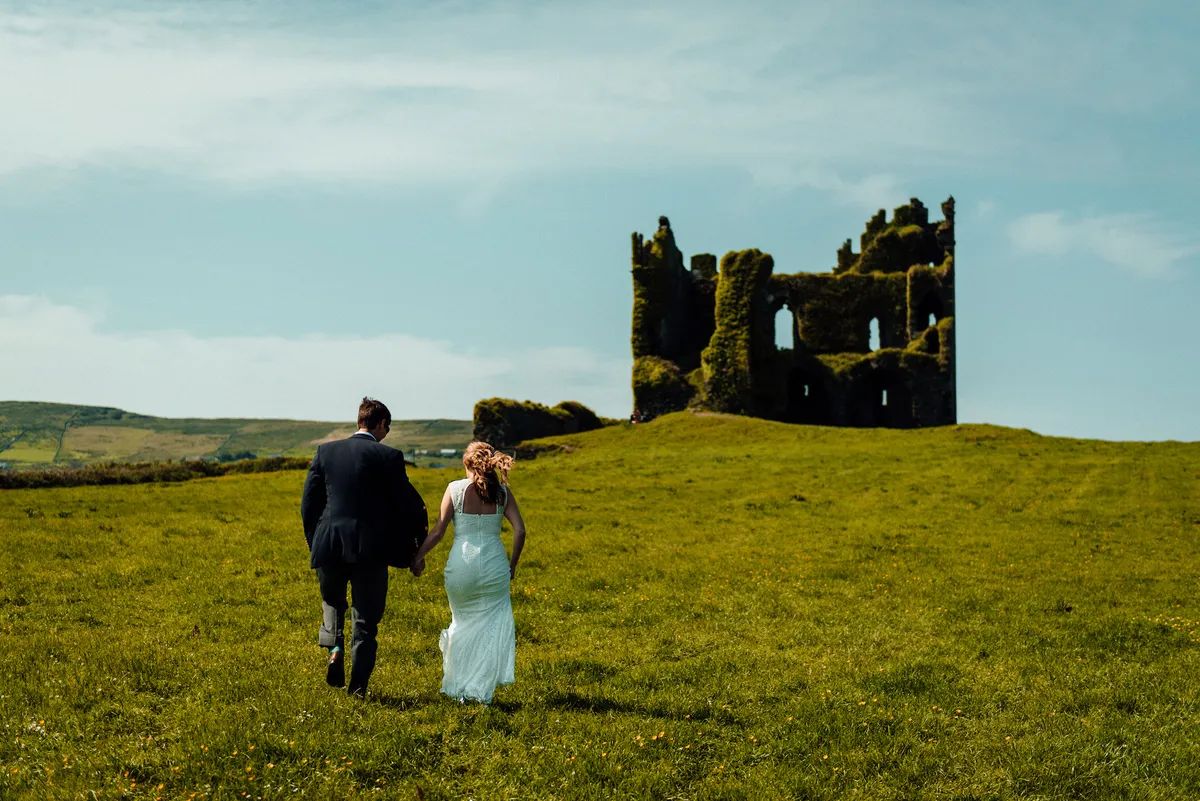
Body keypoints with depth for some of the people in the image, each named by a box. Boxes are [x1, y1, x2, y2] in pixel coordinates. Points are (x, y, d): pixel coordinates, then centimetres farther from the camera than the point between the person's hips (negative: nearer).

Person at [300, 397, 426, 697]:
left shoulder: (326, 451, 3)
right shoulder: (389, 457, -6)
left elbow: (308, 501, 6)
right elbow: (406, 504, -5)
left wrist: (313, 539, 19)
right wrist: (414, 548, 8)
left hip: (329, 545, 2)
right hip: (370, 548, -2)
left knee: (332, 600, 27)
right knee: (366, 618, 9)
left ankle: (334, 648, 2)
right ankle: (358, 686, 10)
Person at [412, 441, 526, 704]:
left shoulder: (455, 489, -3)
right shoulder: (502, 492, 1)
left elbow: (438, 531, -3)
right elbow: (520, 530, -4)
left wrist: (419, 556, 11)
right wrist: (512, 564, 9)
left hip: (461, 563, 0)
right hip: (494, 564, 0)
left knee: (463, 621, 18)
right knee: (492, 624, 12)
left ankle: (457, 686, 23)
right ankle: (481, 689, 7)